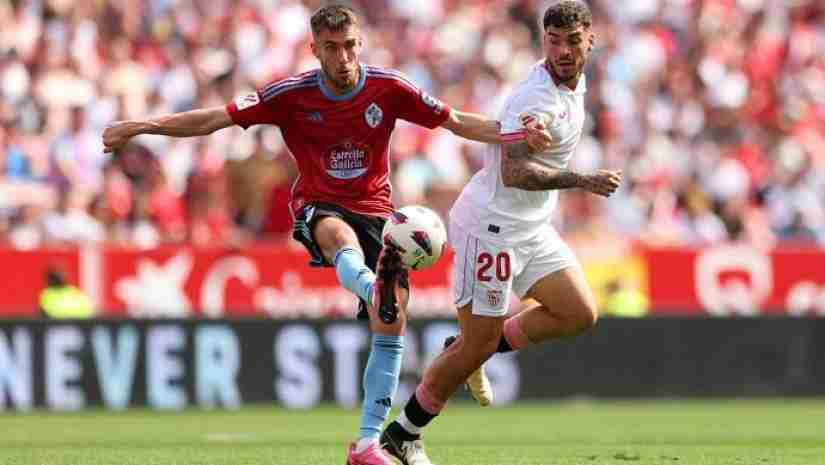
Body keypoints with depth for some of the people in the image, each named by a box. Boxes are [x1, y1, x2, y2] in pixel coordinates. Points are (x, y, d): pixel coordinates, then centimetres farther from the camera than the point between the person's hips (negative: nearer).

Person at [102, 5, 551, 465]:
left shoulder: (389, 87, -5)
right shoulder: (291, 95, -8)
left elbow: (457, 121, 0)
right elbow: (214, 119, -7)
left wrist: (515, 133, -13)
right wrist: (141, 126, -14)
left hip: (375, 209, 3)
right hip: (318, 207, -2)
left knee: (392, 325, -9)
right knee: (340, 233, -41)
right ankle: (373, 288, -76)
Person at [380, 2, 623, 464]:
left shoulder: (575, 84, 8)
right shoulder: (538, 97, -23)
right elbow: (514, 172, -32)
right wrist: (582, 180, -31)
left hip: (533, 229, 9)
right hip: (491, 228, -9)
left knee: (580, 314, 3)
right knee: (477, 345, -4)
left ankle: (477, 350, 16)